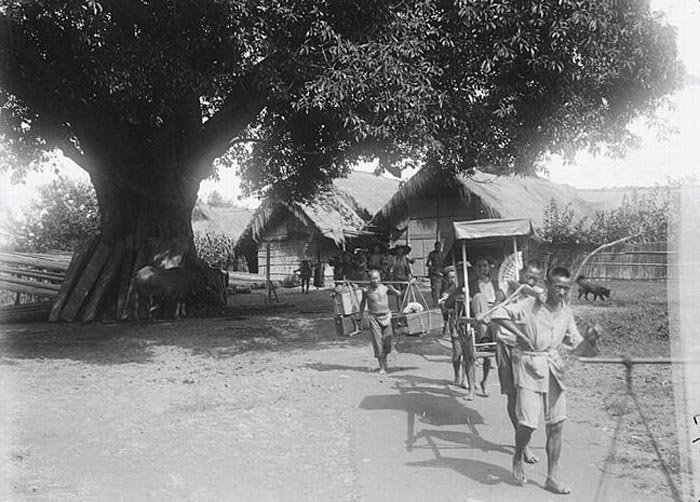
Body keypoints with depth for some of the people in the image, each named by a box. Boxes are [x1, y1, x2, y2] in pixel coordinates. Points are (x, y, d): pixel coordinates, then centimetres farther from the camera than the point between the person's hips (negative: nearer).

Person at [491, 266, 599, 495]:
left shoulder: (566, 313, 6)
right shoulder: (531, 305, -11)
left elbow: (576, 345, 9)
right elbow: (498, 314, -15)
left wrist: (591, 342, -13)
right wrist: (520, 335, -18)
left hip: (553, 368, 5)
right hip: (529, 366, -5)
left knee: (556, 425, 5)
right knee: (528, 422, -9)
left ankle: (552, 478, 16)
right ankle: (518, 458, 23)